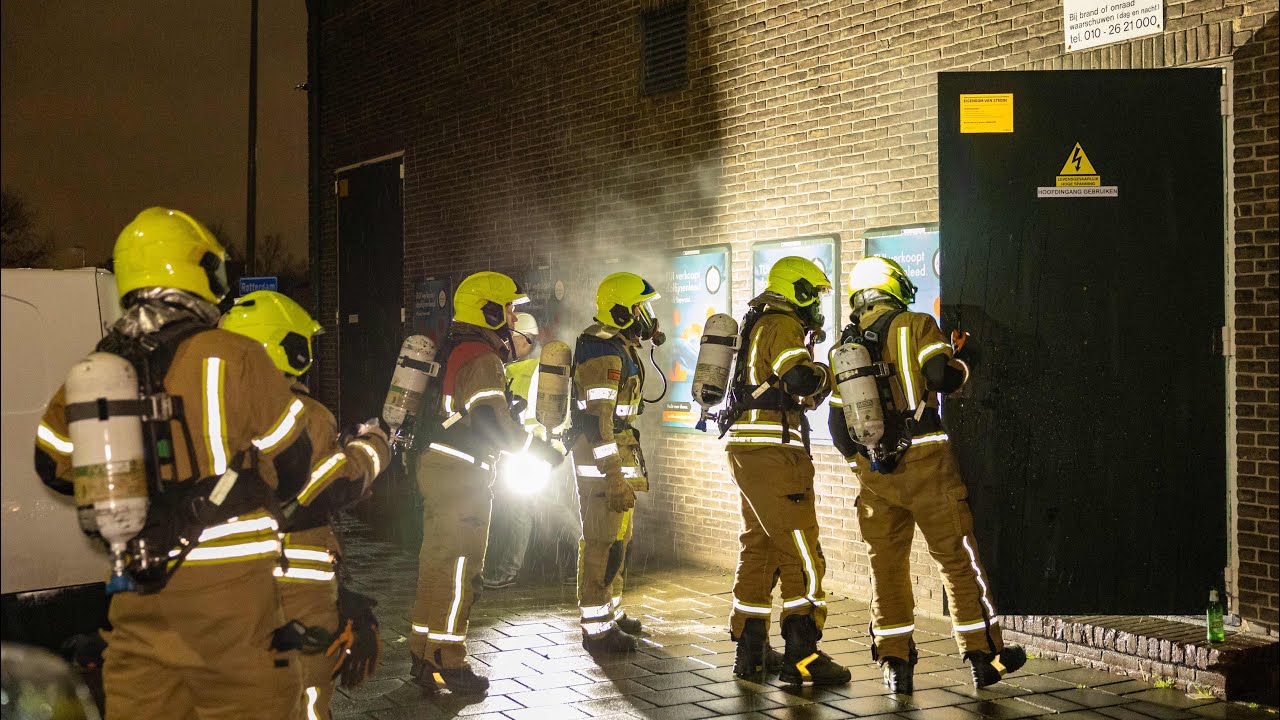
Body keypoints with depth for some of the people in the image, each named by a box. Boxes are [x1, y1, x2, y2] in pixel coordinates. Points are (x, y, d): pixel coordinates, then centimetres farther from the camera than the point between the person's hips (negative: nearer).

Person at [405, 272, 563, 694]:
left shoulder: (452, 350, 16)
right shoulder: (482, 358, -15)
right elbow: (490, 422, -21)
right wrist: (540, 449, -10)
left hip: (434, 466, 10)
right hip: (459, 472, -10)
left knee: (438, 564, 13)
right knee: (459, 569, -5)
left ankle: (424, 657, 19)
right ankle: (446, 664, -1)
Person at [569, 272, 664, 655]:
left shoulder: (618, 347, 16)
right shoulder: (605, 352, -18)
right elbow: (597, 419, -24)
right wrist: (615, 477, -26)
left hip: (617, 457, 11)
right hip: (604, 460, -11)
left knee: (617, 539, 19)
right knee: (604, 544, -6)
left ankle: (611, 613, 31)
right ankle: (597, 630, -1)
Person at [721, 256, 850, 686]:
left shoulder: (761, 325, 23)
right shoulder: (782, 325, -9)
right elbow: (800, 378, -24)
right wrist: (826, 374, -4)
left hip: (748, 451, 11)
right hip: (772, 452, -11)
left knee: (759, 548, 14)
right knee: (802, 552, -7)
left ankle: (751, 651, 18)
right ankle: (802, 657, -7)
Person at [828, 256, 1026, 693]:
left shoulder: (845, 346, 12)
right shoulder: (915, 325, -2)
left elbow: (838, 425, 13)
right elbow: (944, 379, -14)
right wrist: (962, 361, 7)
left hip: (872, 471, 4)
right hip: (923, 460, -4)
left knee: (887, 564, 10)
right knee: (958, 558, 4)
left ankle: (895, 664, 10)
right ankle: (985, 656, 9)